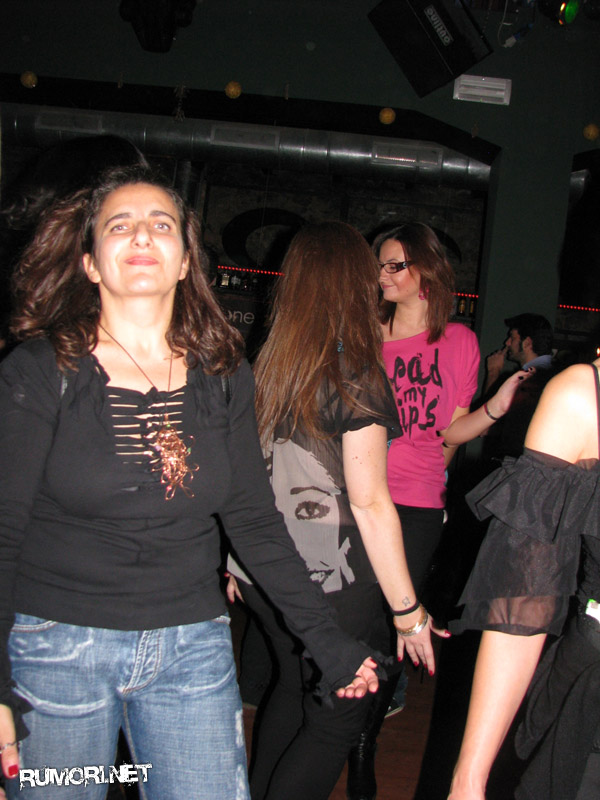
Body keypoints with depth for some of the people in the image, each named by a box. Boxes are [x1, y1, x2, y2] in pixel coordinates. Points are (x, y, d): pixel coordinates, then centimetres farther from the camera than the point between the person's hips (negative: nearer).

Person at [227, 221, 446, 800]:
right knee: (338, 719, 13)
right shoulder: (356, 376, -17)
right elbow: (369, 502, -19)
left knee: (293, 687, 27)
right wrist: (407, 610, -13)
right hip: (333, 581, -7)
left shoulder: (263, 365, 1)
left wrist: (236, 559, 19)